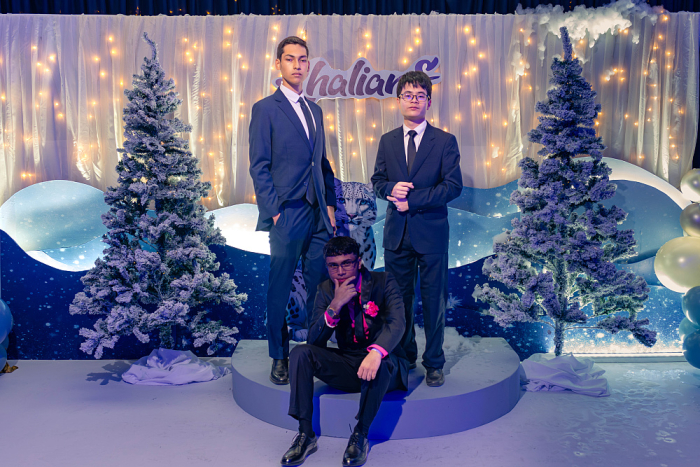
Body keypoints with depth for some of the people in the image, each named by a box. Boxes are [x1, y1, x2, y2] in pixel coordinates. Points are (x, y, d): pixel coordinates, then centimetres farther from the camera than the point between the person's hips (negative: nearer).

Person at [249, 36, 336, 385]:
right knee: (279, 290, 3)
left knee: (321, 287, 8)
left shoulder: (314, 110, 18)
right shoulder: (265, 109, 0)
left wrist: (330, 203, 11)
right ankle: (279, 357, 17)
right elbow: (259, 167, -5)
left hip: (318, 215, 6)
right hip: (287, 215, -5)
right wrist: (273, 212, -12)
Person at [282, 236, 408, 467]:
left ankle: (360, 435, -19)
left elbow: (397, 322, -24)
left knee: (381, 361, -38)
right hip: (348, 365, 4)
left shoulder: (383, 282, -8)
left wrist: (376, 352, -45)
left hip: (385, 369, -3)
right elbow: (314, 341, -6)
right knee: (300, 352, -18)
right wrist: (335, 305, -23)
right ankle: (305, 434, -15)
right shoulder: (326, 290, 1)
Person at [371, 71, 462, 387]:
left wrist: (412, 200, -14)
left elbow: (453, 185, -7)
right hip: (397, 232, 3)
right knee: (399, 298, 10)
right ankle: (405, 357, 27)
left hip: (431, 232, -3)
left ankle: (433, 363, 19)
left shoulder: (445, 141, 1)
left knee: (433, 299, 4)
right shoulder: (387, 141, 12)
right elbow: (377, 180, 12)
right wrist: (391, 189, -12)